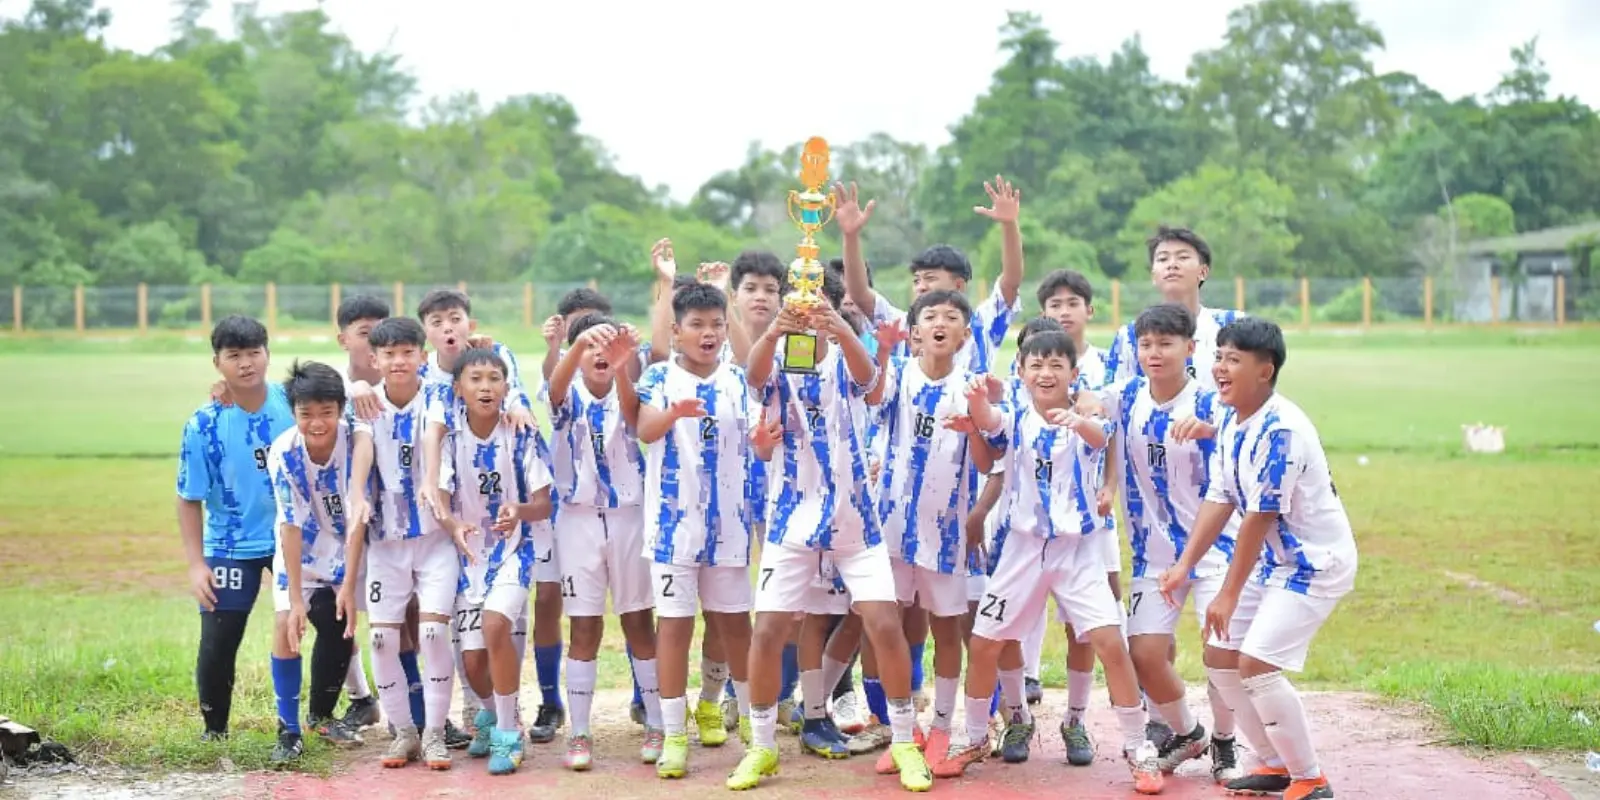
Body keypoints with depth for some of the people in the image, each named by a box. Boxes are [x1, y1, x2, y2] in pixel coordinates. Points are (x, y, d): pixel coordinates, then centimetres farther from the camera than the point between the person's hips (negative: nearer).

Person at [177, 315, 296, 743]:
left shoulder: (292, 401, -9)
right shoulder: (203, 426, -15)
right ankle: (214, 731, 18)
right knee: (218, 644, -4)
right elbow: (190, 499, -9)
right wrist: (196, 564, -13)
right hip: (231, 548, -2)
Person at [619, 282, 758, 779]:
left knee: (734, 621, 12)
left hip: (728, 520, 3)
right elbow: (644, 430, -20)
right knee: (674, 623, 0)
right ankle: (674, 735, 7)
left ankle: (751, 716, 29)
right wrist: (674, 413, -41)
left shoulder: (738, 381, 5)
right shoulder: (660, 377, -3)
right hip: (673, 520, -3)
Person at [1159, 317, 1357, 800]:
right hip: (1273, 560, 10)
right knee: (1223, 660, 10)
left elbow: (1259, 518, -24)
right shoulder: (1230, 424, 2)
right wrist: (1185, 566, -6)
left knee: (1257, 664, -18)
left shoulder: (1279, 429, -26)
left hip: (1316, 562, -10)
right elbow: (1220, 500, 4)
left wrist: (1228, 595, -20)